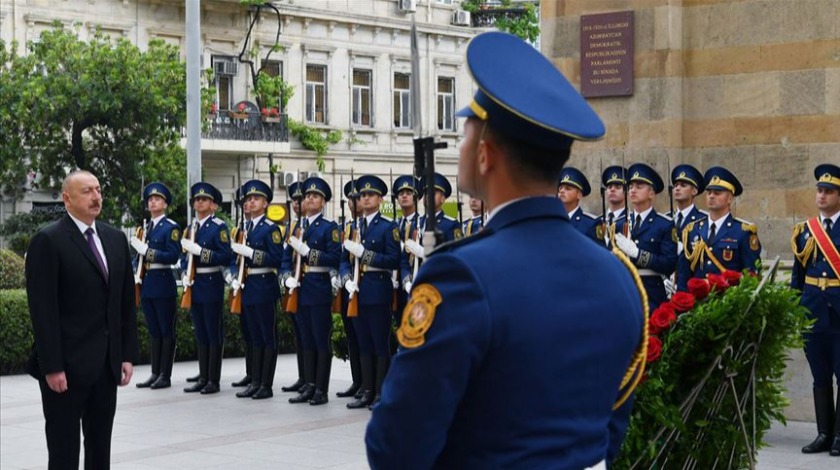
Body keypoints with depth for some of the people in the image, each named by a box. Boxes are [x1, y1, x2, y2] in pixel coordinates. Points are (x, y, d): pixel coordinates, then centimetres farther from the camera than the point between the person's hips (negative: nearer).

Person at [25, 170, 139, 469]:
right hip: (66, 366, -6)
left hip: (107, 364, 6)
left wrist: (128, 354, 7)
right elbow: (43, 309, -14)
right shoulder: (48, 241, -9)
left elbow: (126, 301, 13)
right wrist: (52, 367, -17)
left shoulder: (115, 238, 11)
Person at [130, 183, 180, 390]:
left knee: (166, 331, -1)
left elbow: (173, 256, -15)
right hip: (146, 285, 7)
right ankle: (155, 373, 15)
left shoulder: (171, 227, -6)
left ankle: (165, 376, 1)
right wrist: (135, 273, 2)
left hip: (163, 284, -7)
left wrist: (146, 250, -19)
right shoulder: (146, 228, 15)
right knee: (153, 331, 11)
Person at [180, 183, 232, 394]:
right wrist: (185, 274, 1)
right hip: (195, 286, 7)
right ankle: (203, 378, 16)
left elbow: (226, 257, -15)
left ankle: (214, 380, 1)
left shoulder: (219, 227, -6)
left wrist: (199, 250, -21)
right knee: (200, 333, 11)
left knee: (214, 332, -2)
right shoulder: (191, 228, 15)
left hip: (211, 284, -7)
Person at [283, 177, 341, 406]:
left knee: (322, 340, -2)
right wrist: (288, 277, -5)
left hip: (320, 290, -6)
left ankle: (321, 390, 2)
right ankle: (309, 386, 15)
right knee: (306, 341, 10)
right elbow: (287, 258, 13)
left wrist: (307, 251, -18)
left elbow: (335, 258, -13)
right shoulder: (298, 227, 14)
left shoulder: (329, 227, -2)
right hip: (301, 290, 6)